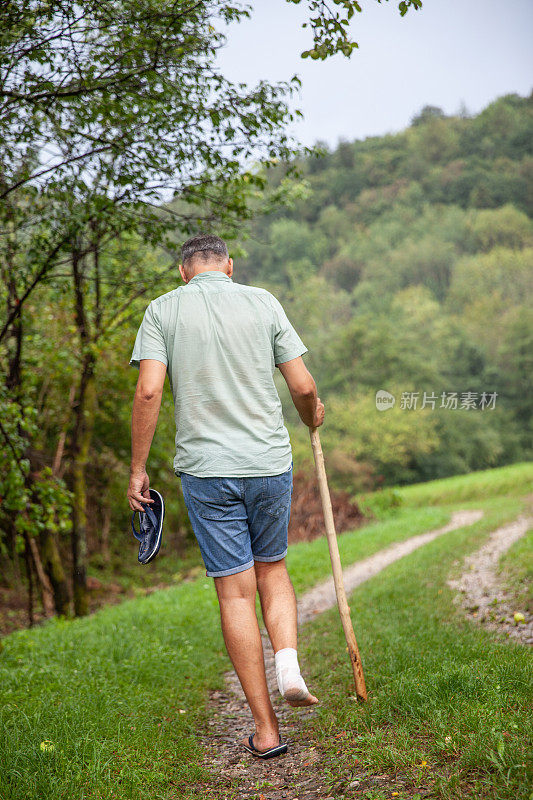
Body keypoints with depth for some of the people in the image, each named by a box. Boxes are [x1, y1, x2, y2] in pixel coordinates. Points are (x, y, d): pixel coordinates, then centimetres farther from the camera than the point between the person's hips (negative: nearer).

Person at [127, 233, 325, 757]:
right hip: (270, 463, 1)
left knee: (236, 592, 4)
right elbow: (302, 386, 1)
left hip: (206, 469, -1)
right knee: (272, 569, 23)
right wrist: (313, 417, 24)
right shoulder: (262, 302, 4)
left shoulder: (163, 310, 2)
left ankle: (265, 729, 8)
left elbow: (149, 390, -9)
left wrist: (138, 469, -2)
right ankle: (288, 667, 0)